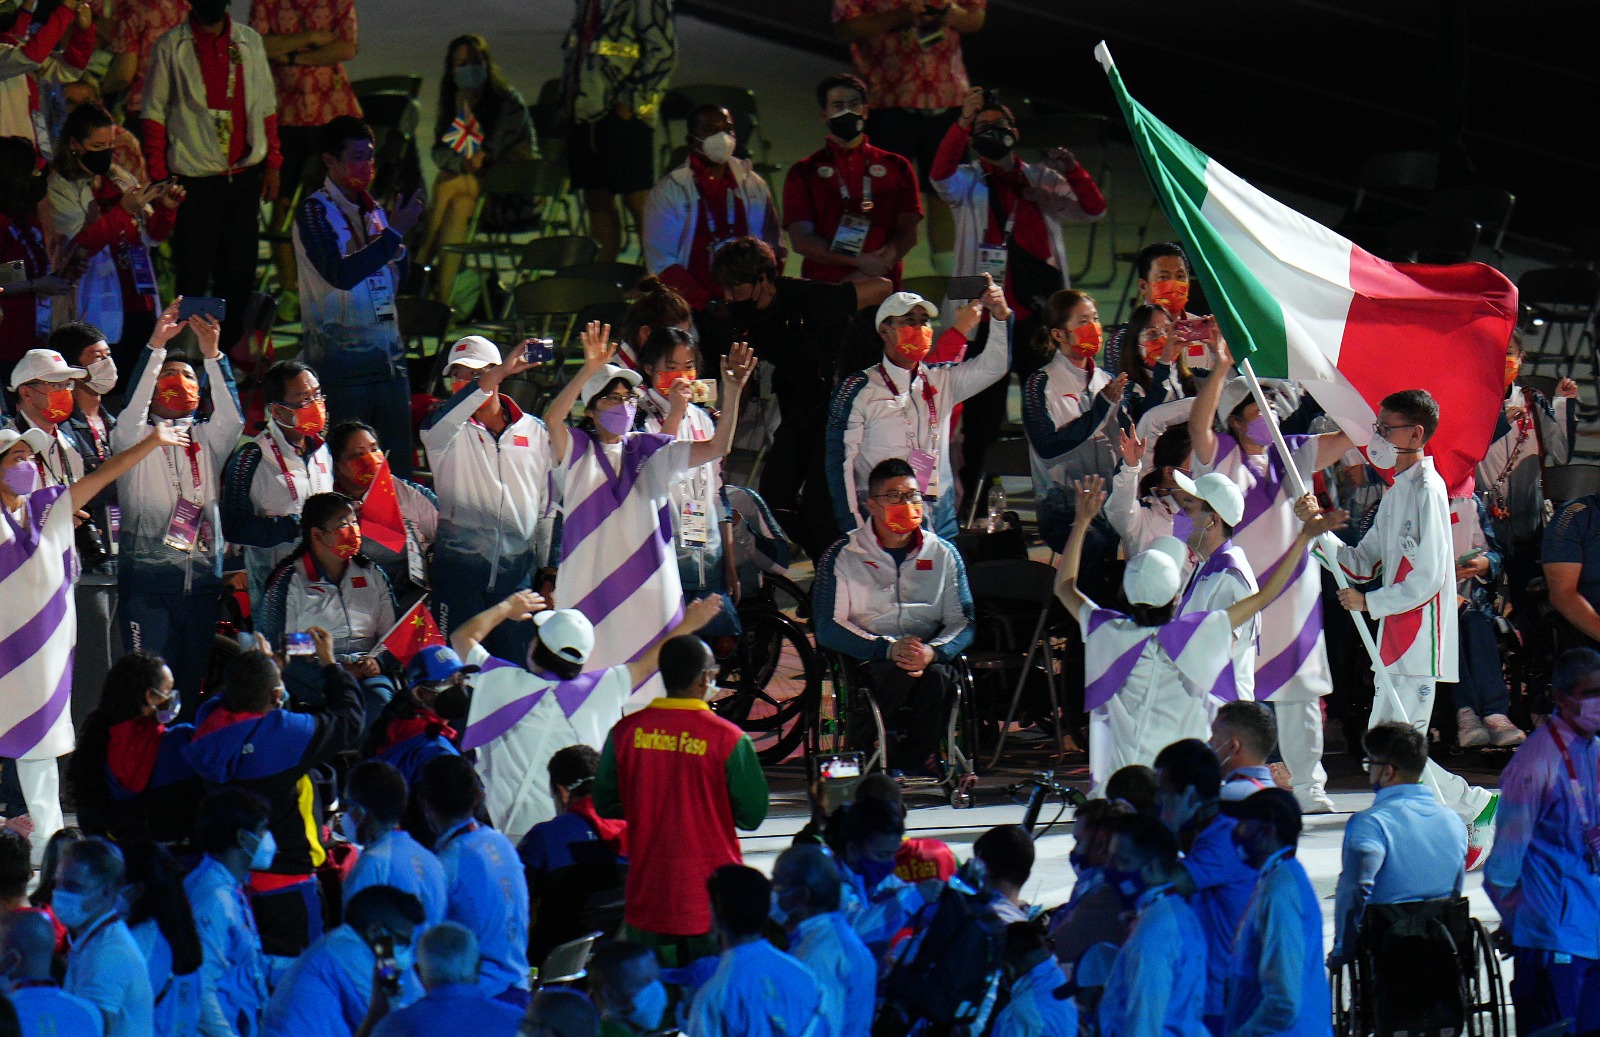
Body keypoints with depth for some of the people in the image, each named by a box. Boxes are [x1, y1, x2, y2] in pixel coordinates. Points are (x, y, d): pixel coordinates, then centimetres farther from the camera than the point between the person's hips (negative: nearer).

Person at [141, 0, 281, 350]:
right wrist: (158, 177, -6)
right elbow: (154, 113, -1)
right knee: (192, 274, -1)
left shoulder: (250, 42, 9)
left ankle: (230, 346, 20)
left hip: (245, 176, 4)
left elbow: (266, 106, 15)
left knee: (240, 269, 8)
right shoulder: (171, 47, -2)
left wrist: (272, 163, 9)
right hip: (194, 178, -4)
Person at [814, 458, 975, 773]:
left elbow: (963, 622, 9)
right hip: (866, 659, -2)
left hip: (929, 655, 2)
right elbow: (828, 628, -3)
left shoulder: (944, 554, 15)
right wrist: (888, 649, -19)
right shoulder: (843, 556, 7)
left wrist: (933, 652, -16)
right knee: (898, 673, -36)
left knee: (937, 675, -34)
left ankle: (917, 758, -16)